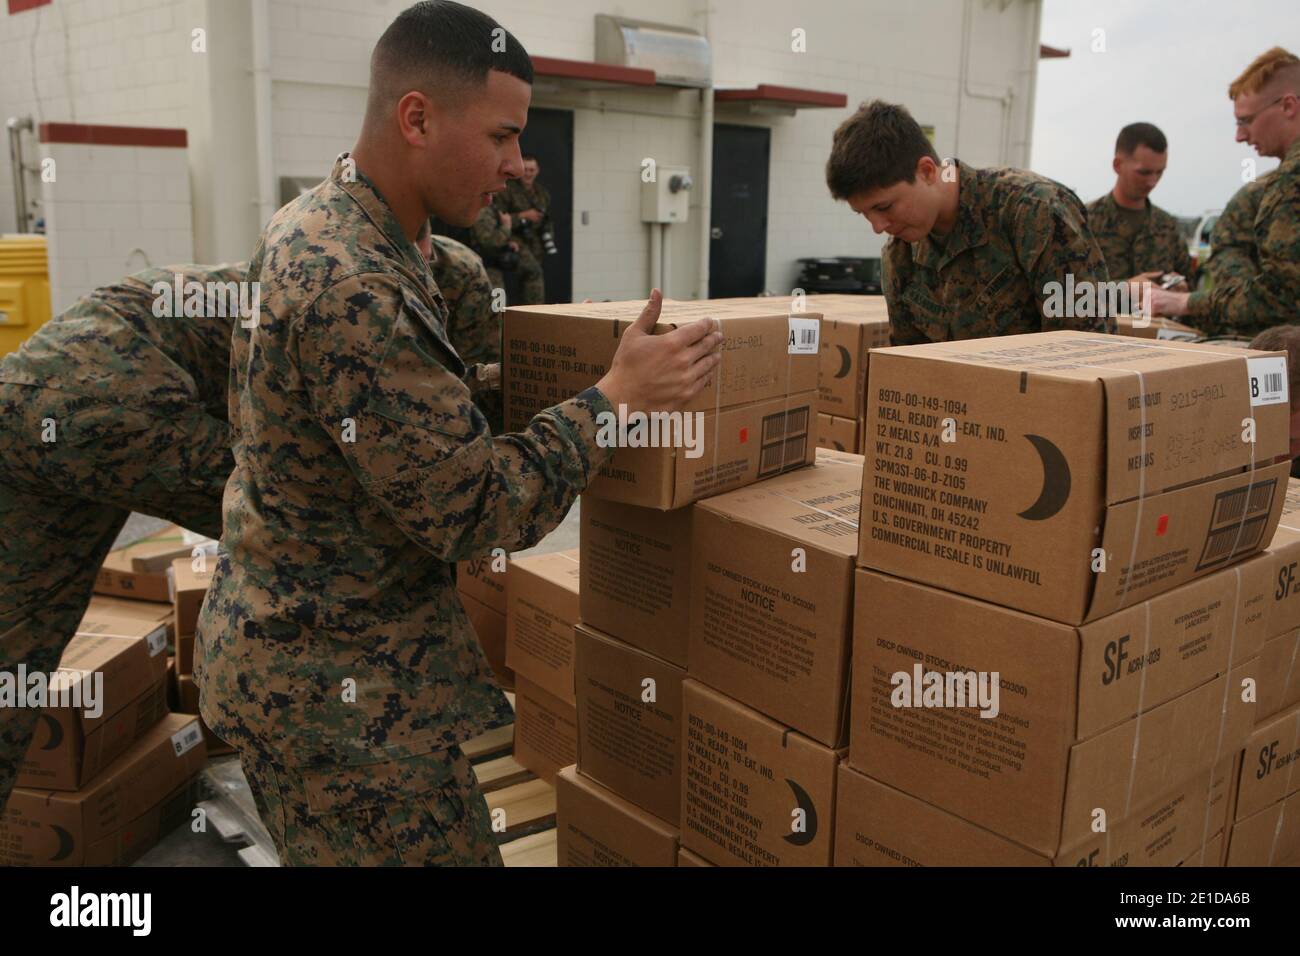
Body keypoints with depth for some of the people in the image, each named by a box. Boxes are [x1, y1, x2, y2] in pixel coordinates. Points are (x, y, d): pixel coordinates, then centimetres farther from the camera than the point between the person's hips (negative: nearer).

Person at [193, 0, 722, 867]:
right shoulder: (351, 288, -28)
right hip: (334, 682, -10)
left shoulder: (316, 226, 5)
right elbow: (474, 511, -24)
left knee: (326, 851, 24)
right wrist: (617, 398, -18)